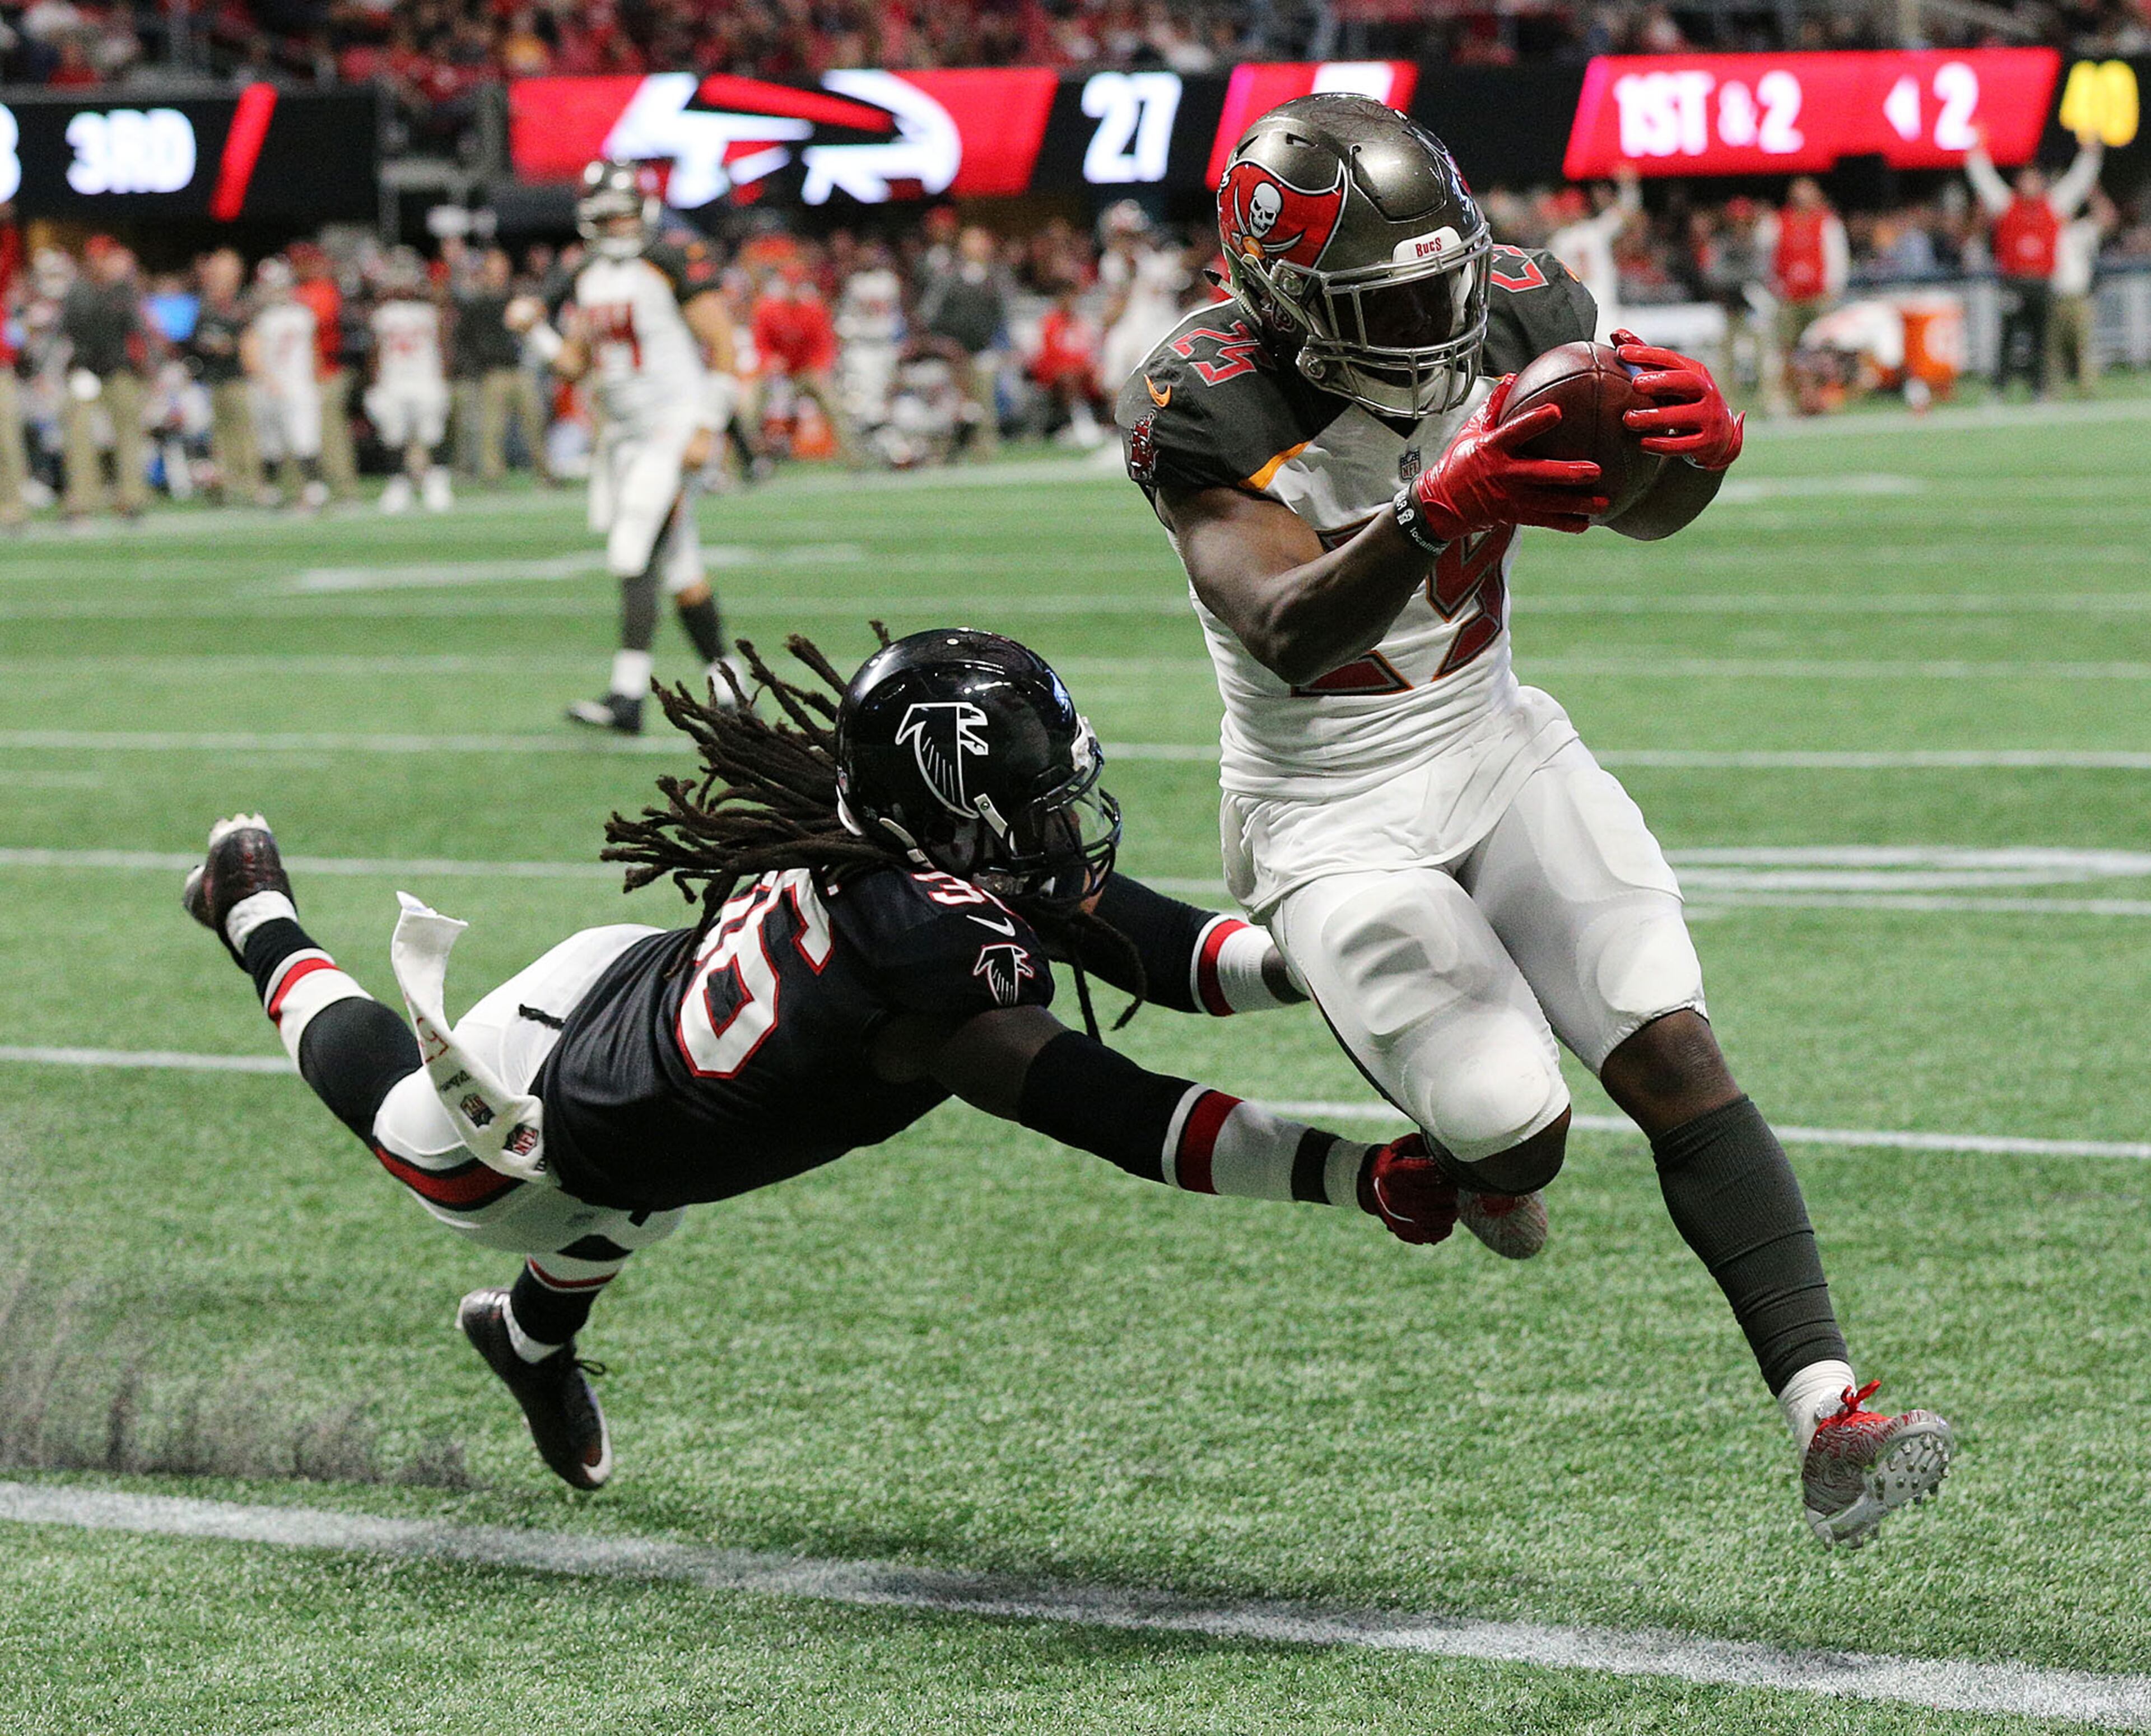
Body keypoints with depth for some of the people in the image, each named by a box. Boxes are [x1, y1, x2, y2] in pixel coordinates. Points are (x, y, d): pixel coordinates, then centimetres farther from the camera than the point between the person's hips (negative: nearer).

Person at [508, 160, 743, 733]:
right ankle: (727, 690, 19)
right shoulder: (590, 278, 13)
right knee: (681, 573, 10)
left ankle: (628, 696, -16)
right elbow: (574, 364, 18)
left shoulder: (676, 265, -10)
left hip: (672, 429, -8)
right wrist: (534, 331, 0)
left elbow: (723, 348, -11)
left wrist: (705, 429, -16)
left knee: (634, 561, -15)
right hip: (622, 437, 8)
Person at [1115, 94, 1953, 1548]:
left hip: (1496, 747, 4)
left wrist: (1698, 447, -30)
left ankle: (1829, 1418, -18)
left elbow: (1643, 513, -5)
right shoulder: (1210, 403, -22)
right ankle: (1466, 1158, 25)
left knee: (1671, 1052, -14)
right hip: (1331, 814, -4)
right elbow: (1290, 637, -35)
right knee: (1515, 1134, -15)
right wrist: (1442, 509, -52)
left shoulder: (1511, 312, -9)